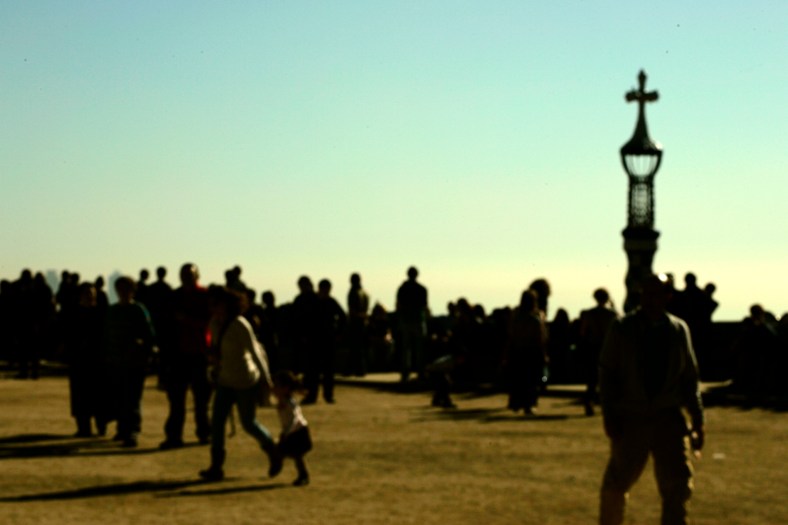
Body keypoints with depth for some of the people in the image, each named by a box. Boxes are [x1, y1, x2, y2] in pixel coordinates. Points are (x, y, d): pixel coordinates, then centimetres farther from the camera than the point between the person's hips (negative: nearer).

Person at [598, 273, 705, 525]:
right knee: (616, 484, 9)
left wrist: (697, 419, 5)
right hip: (630, 417, -1)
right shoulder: (622, 328, -2)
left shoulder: (678, 329, 4)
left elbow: (690, 377, 9)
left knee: (677, 485, -4)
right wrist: (609, 414, -8)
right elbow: (606, 372, -1)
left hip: (669, 418, 2)